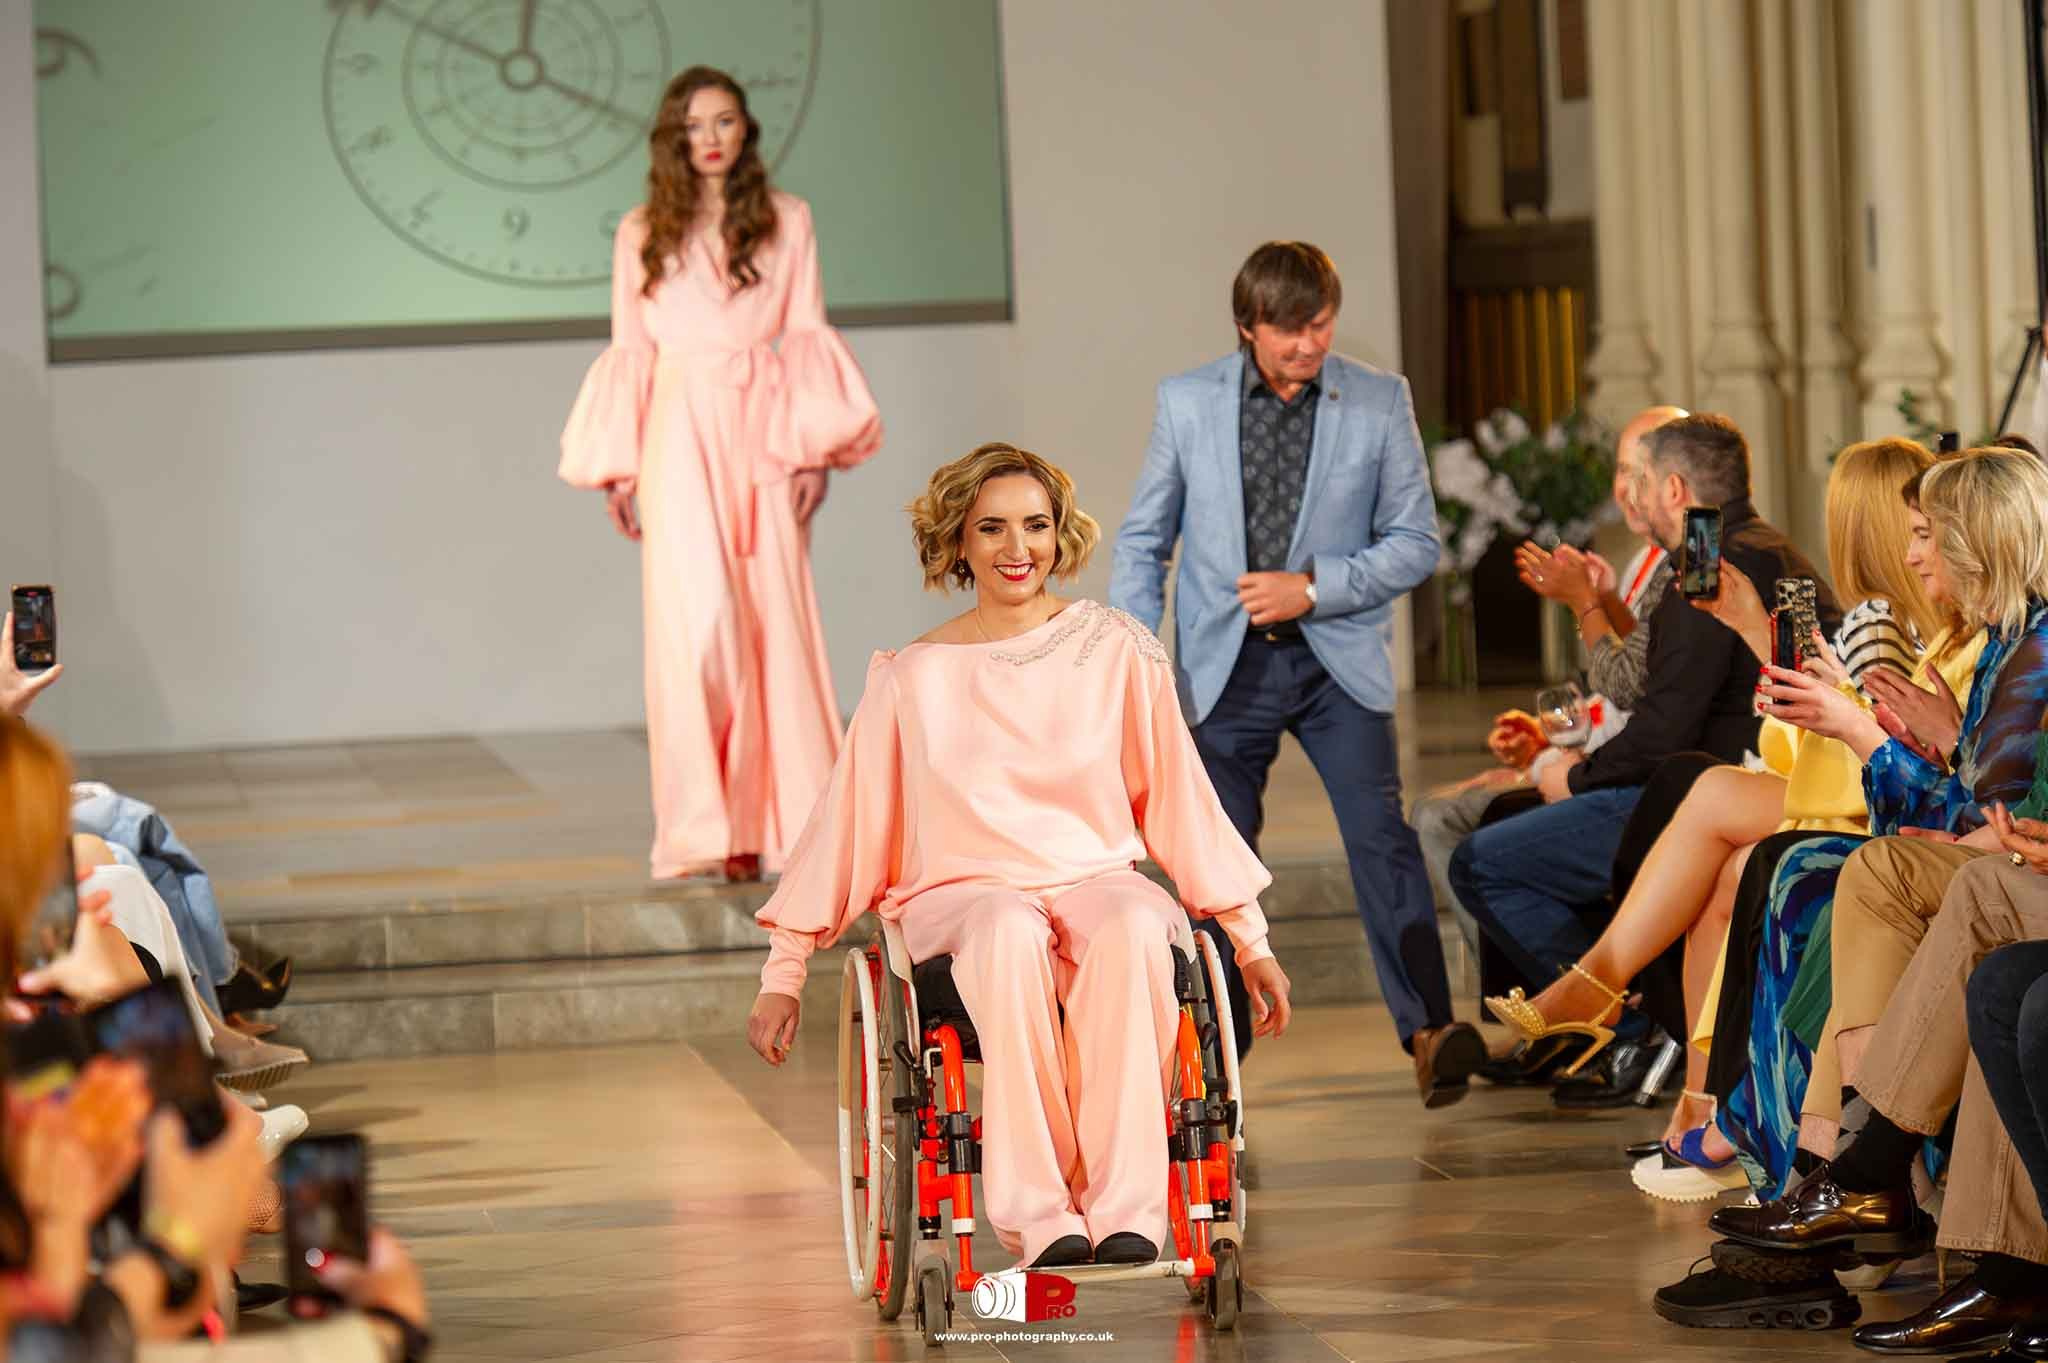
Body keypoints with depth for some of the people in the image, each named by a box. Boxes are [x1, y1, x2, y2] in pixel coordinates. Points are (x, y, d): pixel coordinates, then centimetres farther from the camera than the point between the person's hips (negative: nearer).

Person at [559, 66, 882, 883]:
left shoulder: (787, 221, 10)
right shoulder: (643, 233, 11)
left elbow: (805, 336, 8)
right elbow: (629, 350, 11)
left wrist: (813, 449, 0)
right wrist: (620, 468, 6)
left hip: (761, 432, 1)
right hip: (681, 435, -1)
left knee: (776, 616, -3)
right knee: (700, 616, -12)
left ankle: (784, 819, 4)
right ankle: (714, 825, -8)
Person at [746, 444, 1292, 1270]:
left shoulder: (1115, 651, 9)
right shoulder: (913, 679, 7)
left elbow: (1178, 799, 14)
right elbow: (846, 828, 11)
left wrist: (1249, 939, 15)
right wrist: (784, 971, 9)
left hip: (1098, 879, 1)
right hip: (960, 892, -1)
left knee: (1133, 930, -36)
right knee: (1010, 933, -38)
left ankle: (1126, 1209, -39)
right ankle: (1040, 1219, -40)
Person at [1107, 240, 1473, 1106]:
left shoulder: (1380, 403, 0)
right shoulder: (1187, 403, 2)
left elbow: (1415, 543, 1)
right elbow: (1142, 541, 9)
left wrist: (1312, 589, -12)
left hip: (1338, 659, -1)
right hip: (1224, 667, 1)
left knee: (1380, 834, -15)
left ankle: (1428, 1031, -20)